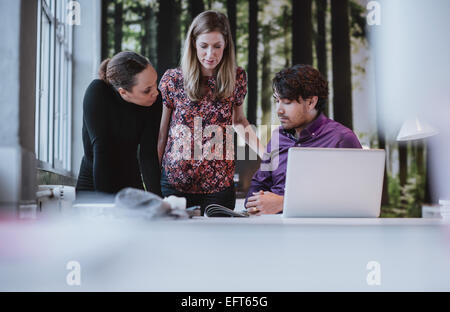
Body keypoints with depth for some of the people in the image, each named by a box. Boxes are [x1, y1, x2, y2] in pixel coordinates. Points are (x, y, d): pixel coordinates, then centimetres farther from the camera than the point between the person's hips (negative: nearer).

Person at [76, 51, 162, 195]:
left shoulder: (154, 100, -9)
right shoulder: (97, 92, -17)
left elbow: (148, 153, -11)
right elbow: (101, 150, -21)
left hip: (132, 186, 2)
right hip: (92, 187, -2)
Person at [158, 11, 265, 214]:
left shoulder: (237, 78, 1)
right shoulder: (172, 79, -3)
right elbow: (160, 133, 2)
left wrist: (265, 154, 7)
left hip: (219, 187, 1)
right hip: (174, 183, -1)